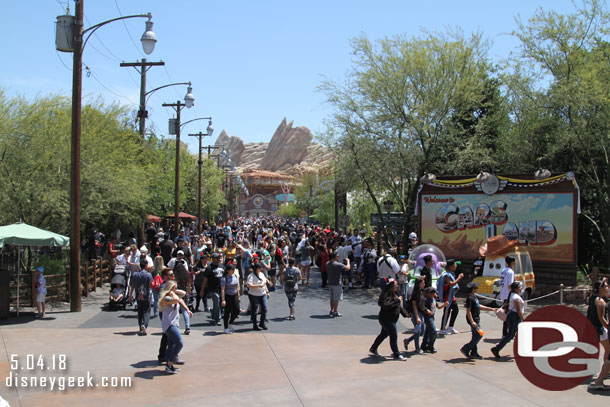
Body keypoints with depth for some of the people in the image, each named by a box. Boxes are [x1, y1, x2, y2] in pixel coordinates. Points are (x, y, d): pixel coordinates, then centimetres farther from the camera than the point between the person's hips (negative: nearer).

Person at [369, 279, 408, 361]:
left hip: (392, 319, 10)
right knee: (394, 336, -5)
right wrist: (397, 300, -26)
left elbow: (398, 306, 21)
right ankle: (396, 355, 5)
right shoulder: (387, 294, -20)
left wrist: (405, 313, 14)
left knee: (384, 334, 20)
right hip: (387, 319, -10)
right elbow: (385, 305, -33)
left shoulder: (394, 294, 11)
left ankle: (373, 349, 34)